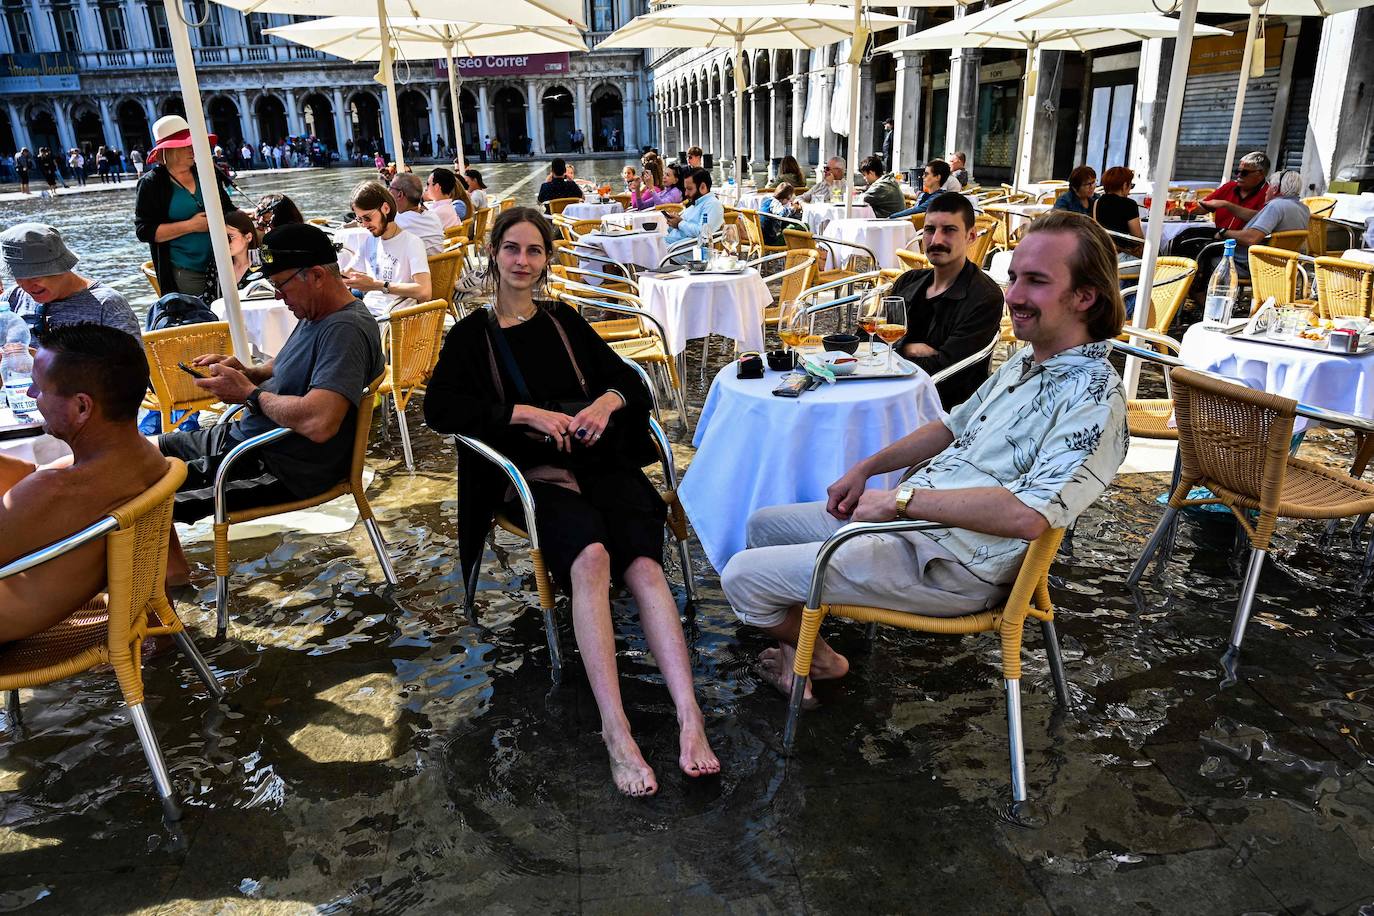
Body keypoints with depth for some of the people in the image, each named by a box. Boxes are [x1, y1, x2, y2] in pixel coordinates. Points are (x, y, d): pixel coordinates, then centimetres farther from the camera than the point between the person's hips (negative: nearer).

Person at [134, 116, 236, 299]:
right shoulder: (151, 184, -3)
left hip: (221, 264, 4)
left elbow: (227, 209, 21)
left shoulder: (207, 173, 8)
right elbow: (144, 231, -9)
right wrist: (190, 225, -16)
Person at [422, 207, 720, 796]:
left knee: (644, 563, -28)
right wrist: (528, 412, -12)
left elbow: (627, 378, 17)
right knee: (591, 556, -35)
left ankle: (690, 719, -37)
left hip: (602, 461, 3)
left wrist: (609, 399, -8)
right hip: (535, 476, -2)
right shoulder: (474, 333, 14)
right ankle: (615, 733, -40)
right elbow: (440, 408, -2)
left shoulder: (564, 322, 22)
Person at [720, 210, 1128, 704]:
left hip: (948, 565, -9)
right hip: (910, 518, 10)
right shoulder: (1026, 361, 9)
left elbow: (1029, 513, -33)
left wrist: (901, 498, -26)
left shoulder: (1094, 398, -21)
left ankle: (820, 658, 21)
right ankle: (797, 637, 30)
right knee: (765, 524, 17)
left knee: (741, 576, -7)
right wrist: (866, 468, 11)